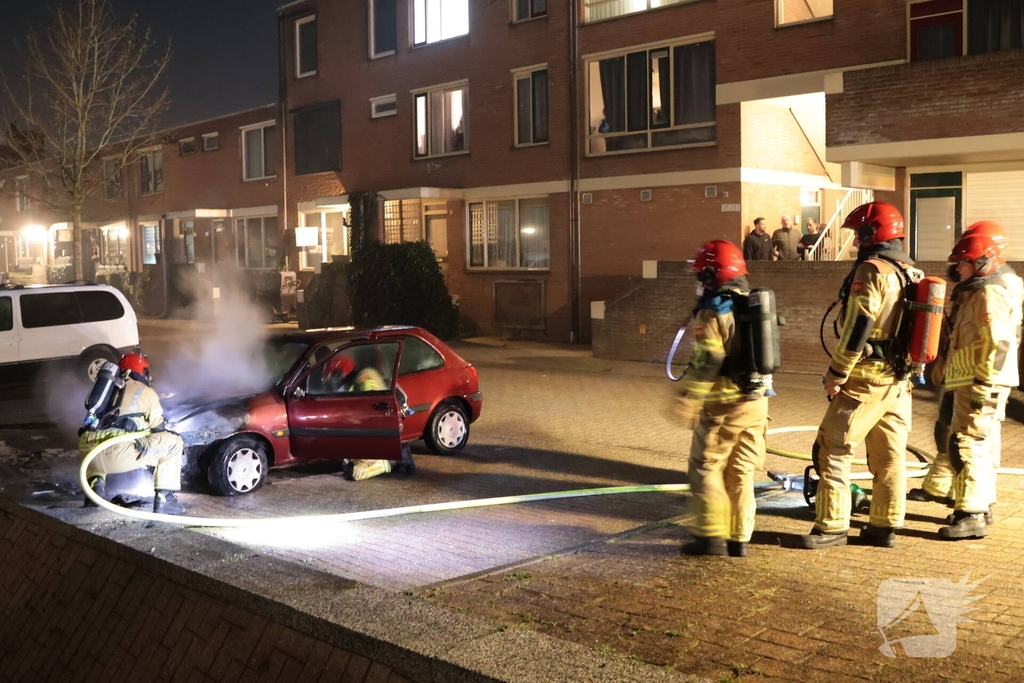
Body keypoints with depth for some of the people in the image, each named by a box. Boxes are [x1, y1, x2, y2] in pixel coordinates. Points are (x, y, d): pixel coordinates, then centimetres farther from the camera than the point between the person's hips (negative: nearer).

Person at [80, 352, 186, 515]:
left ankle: (96, 487, 18)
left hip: (89, 451, 6)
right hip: (119, 453, -5)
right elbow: (158, 432, 23)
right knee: (174, 442, 11)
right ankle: (164, 499, 7)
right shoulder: (146, 391, 17)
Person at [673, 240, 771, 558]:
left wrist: (687, 401, -15)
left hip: (722, 405, -7)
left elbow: (705, 364, -19)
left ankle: (711, 534, 1)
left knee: (706, 467, 3)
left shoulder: (712, 312, -13)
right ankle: (739, 538, 14)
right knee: (742, 472, 12)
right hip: (756, 402, 7)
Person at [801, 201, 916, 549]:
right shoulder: (913, 273, 12)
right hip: (899, 380, 9)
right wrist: (907, 370, 21)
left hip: (866, 379, -9)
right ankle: (885, 526, 18)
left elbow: (858, 328, -20)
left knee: (832, 450, -2)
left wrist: (836, 372, -15)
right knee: (890, 456, 12)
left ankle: (831, 526, 0)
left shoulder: (871, 271, -15)